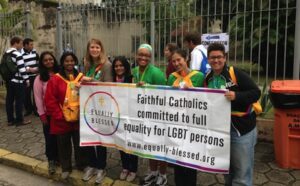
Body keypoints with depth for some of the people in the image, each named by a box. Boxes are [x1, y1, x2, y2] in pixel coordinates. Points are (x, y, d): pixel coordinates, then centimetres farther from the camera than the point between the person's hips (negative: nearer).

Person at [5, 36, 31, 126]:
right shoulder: (17, 54, -15)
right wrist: (27, 80, -11)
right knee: (19, 101, -1)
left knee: (9, 100, 11)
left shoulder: (6, 54, 11)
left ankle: (10, 120, 18)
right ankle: (19, 120, 5)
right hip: (17, 81, -8)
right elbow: (21, 69, -18)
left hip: (8, 81, 9)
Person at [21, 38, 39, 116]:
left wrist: (38, 68, 4)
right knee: (27, 93, 3)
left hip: (35, 76, 4)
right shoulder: (21, 53, -11)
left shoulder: (34, 52, 8)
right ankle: (28, 109, 17)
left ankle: (36, 108, 17)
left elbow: (38, 61, 18)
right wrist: (29, 69, -21)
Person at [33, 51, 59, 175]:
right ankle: (51, 160, 23)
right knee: (50, 137, 8)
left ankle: (59, 157, 30)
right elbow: (38, 98, -5)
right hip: (48, 113, -2)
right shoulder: (39, 79, -4)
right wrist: (42, 115, -8)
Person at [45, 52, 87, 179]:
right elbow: (50, 101, -9)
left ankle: (81, 165, 34)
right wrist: (60, 115, -13)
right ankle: (66, 168, 29)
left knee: (80, 144, 15)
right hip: (62, 120, -2)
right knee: (64, 145, 11)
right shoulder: (55, 79, -6)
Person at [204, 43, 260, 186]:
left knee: (242, 173, 2)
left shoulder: (237, 74, -12)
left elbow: (256, 93, -16)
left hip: (241, 129, -6)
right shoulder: (208, 78, 5)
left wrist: (236, 96, -30)